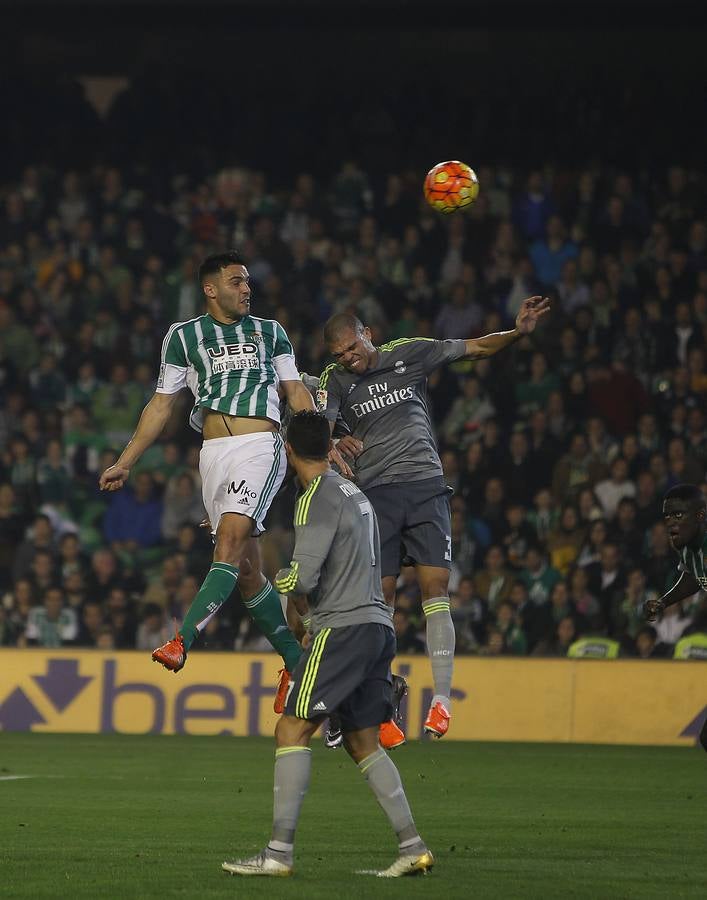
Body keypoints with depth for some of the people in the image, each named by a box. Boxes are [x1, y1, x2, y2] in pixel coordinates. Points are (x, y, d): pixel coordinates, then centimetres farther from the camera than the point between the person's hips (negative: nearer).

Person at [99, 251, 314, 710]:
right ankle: (296, 662, 10)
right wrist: (125, 463, 14)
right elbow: (162, 403, 17)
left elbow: (297, 392, 18)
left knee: (230, 539, -23)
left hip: (261, 444, -2)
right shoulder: (184, 336, 15)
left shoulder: (269, 331, 17)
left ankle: (183, 640, -34)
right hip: (214, 452, 2)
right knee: (247, 568, -1)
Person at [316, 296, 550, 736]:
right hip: (375, 494, 0)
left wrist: (518, 332, -8)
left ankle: (442, 698, -11)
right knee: (379, 599, -3)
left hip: (426, 488, 0)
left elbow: (475, 348, 8)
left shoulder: (409, 353, 5)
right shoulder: (335, 380, 4)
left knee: (436, 589, -10)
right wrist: (338, 443, -31)